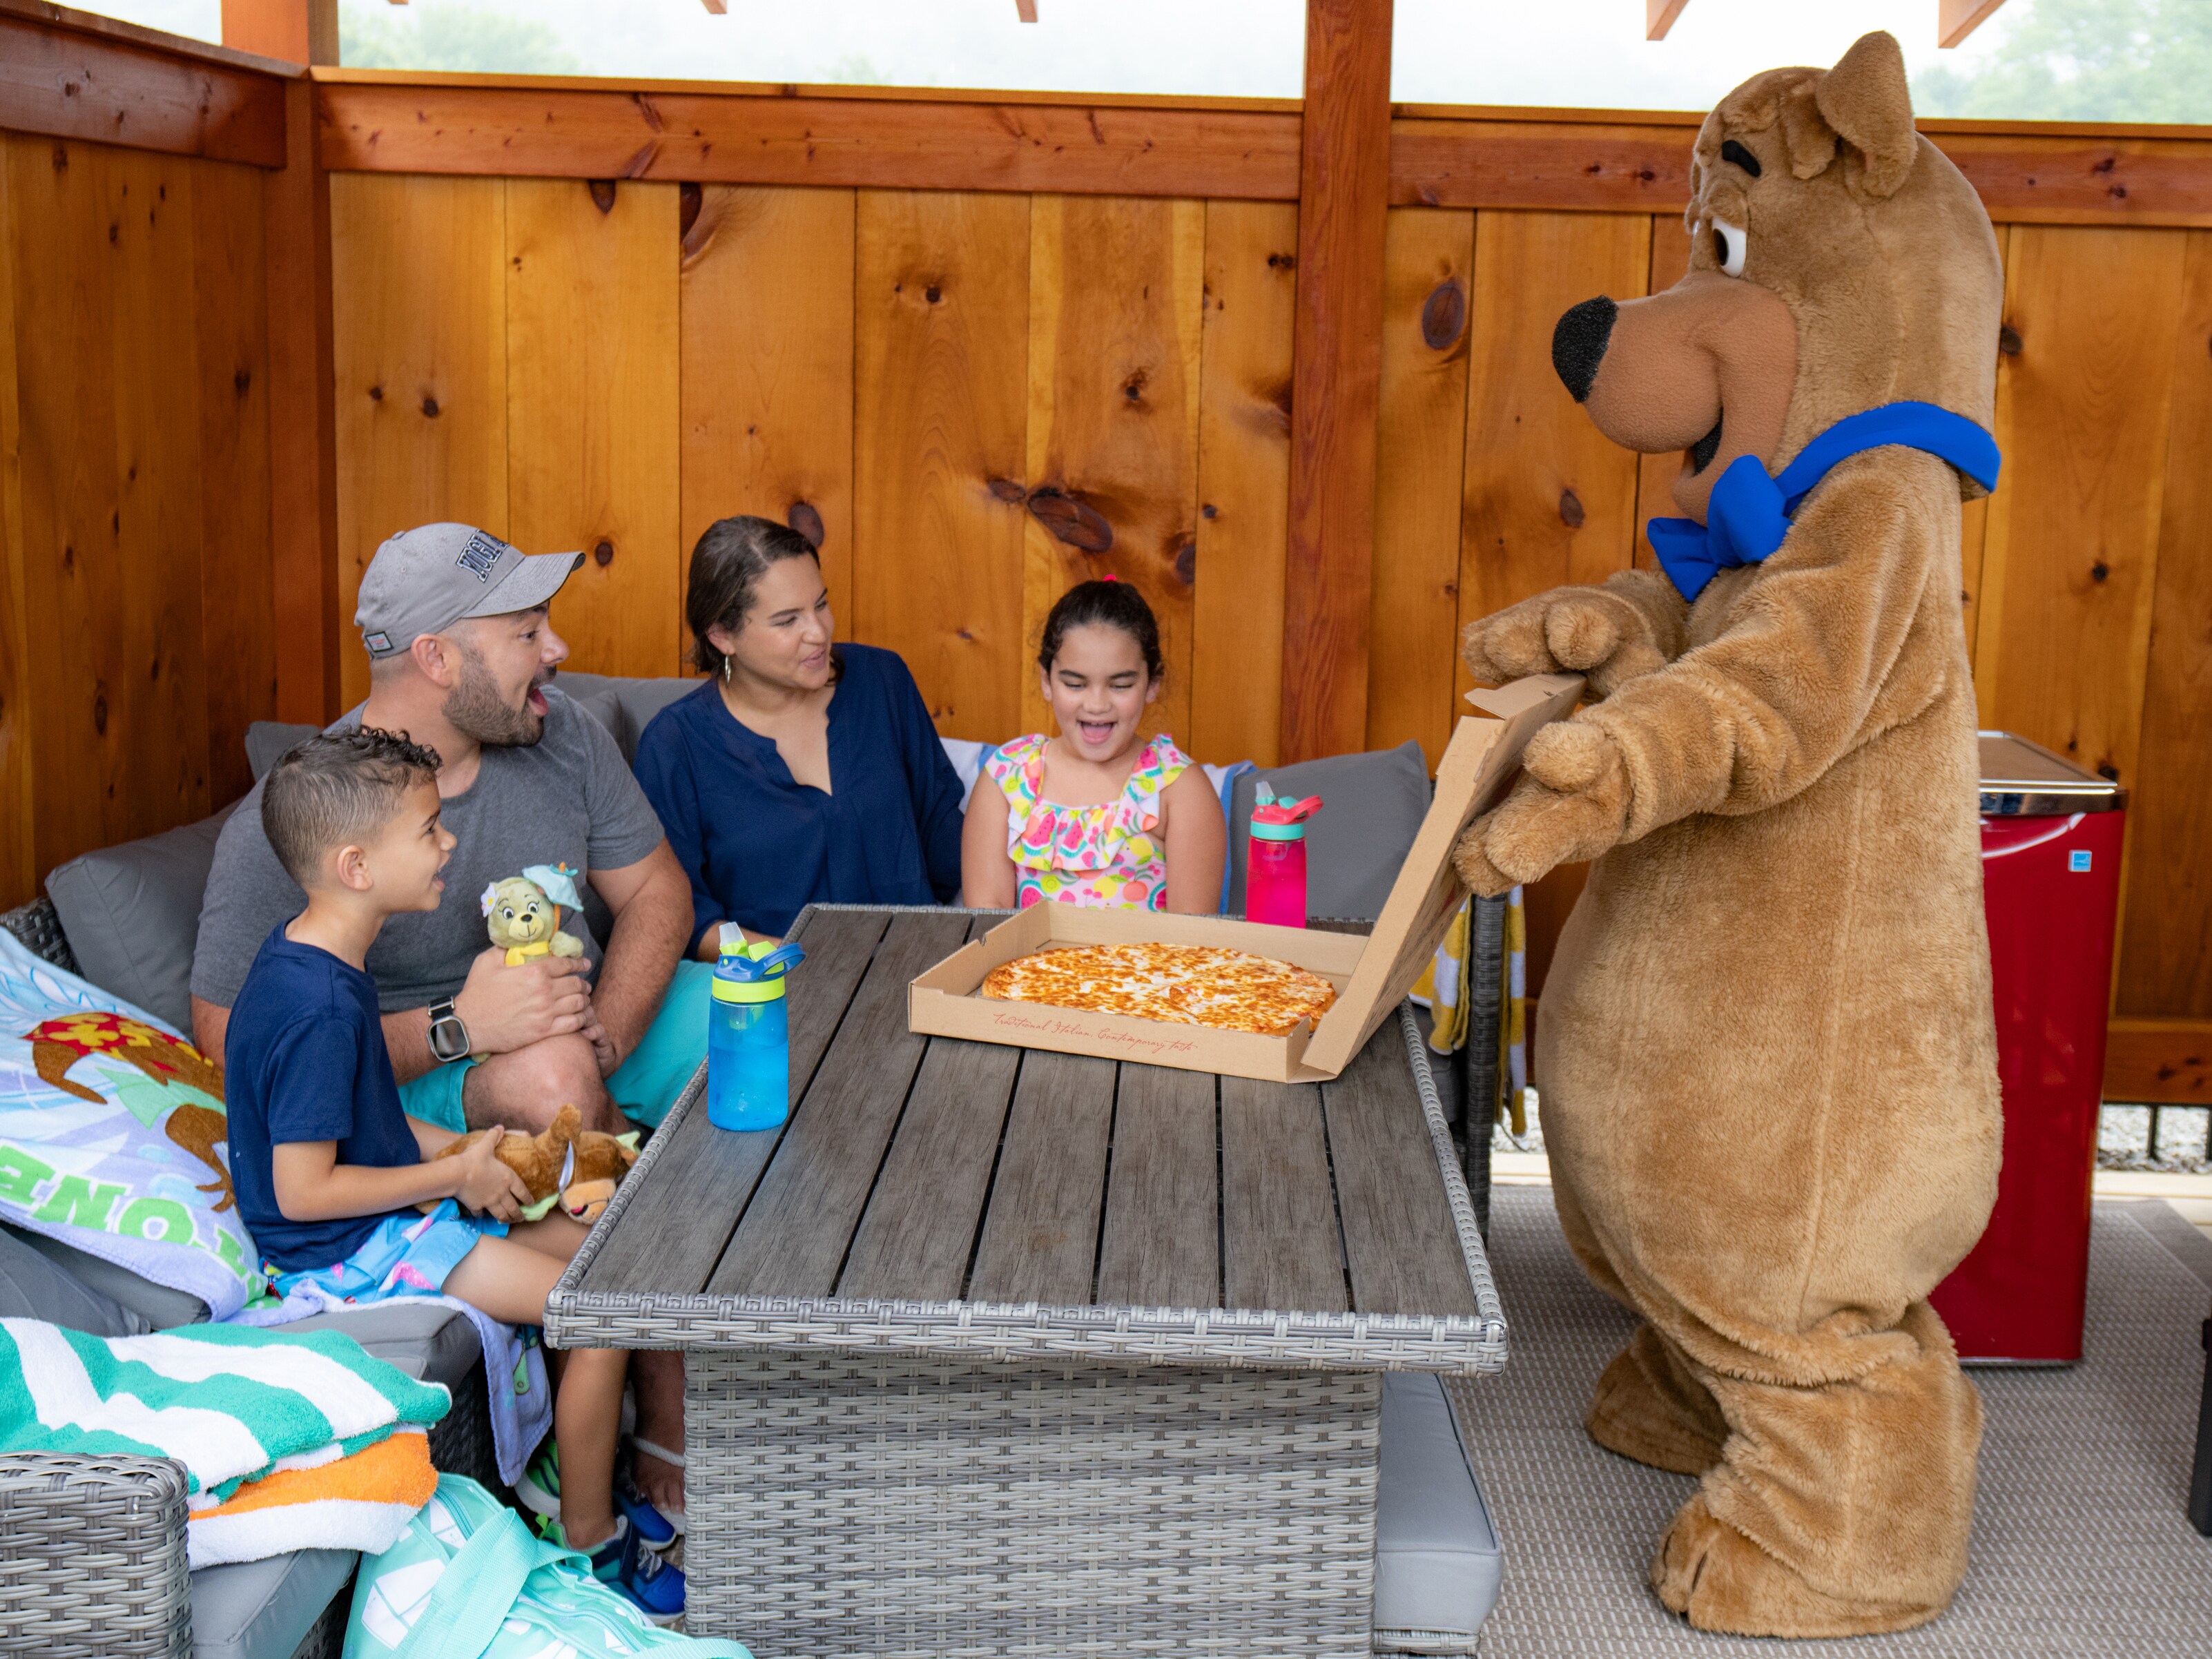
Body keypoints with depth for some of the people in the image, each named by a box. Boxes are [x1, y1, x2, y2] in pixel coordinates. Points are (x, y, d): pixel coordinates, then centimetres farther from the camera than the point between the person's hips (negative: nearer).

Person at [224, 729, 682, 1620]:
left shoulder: (310, 955, 3)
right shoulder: (317, 1008, -28)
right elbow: (303, 1188, -27)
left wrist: (465, 1151, 4)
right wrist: (454, 1175, -17)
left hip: (391, 1204, 10)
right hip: (345, 1248, -10)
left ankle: (580, 1476, 21)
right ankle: (590, 1537, 4)